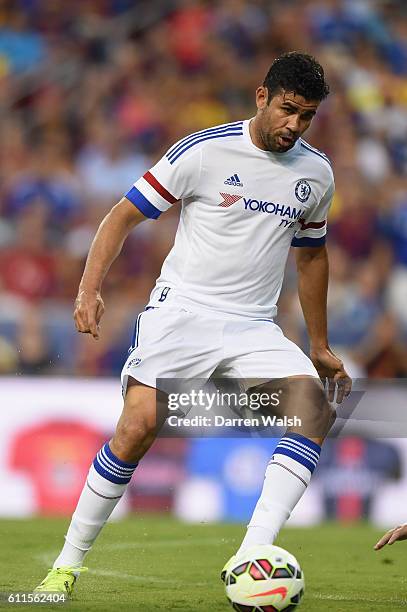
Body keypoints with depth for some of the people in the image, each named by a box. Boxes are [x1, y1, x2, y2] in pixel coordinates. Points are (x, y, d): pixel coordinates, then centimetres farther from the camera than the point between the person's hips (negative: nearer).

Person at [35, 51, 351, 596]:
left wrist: (320, 346, 25)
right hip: (181, 312, -4)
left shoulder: (316, 173, 8)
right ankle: (69, 562, -2)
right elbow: (124, 215, -2)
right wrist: (89, 288, -16)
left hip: (254, 328, 4)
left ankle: (252, 557, -28)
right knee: (138, 428, -20)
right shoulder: (203, 151, -7)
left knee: (317, 407, -22)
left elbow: (312, 254, 24)